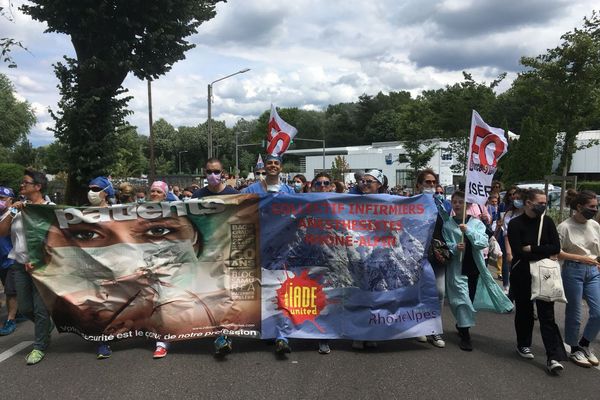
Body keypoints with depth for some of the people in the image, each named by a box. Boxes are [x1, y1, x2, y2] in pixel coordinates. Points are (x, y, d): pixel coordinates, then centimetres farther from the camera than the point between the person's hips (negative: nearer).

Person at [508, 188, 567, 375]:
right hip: (522, 275, -1)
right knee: (524, 311, 13)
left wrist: (531, 249, -14)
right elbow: (518, 252, -17)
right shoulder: (515, 224, -8)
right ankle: (523, 345, 32)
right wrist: (545, 253, -13)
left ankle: (553, 357, -3)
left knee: (547, 314, -3)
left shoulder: (547, 221, 1)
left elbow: (556, 248, -8)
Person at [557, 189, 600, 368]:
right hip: (573, 271, -5)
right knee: (574, 313, 6)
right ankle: (575, 350, 24)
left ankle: (584, 345, 23)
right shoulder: (565, 226, -12)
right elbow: (557, 252, -12)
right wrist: (581, 258, -18)